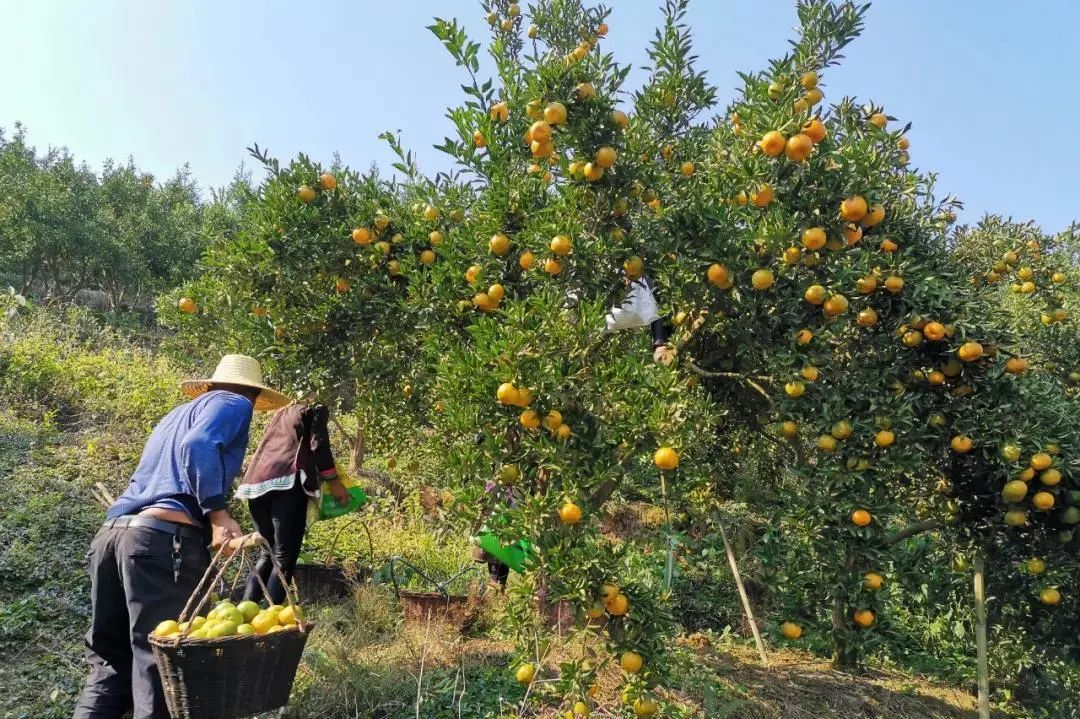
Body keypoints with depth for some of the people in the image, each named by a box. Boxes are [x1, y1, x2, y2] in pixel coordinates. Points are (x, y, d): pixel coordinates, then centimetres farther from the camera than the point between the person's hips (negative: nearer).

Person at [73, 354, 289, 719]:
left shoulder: (176, 413, 32)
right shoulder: (235, 404, 8)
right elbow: (198, 446, -13)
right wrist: (217, 513, -18)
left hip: (110, 533, 8)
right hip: (162, 537, -8)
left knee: (110, 665, 14)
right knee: (161, 666, -4)